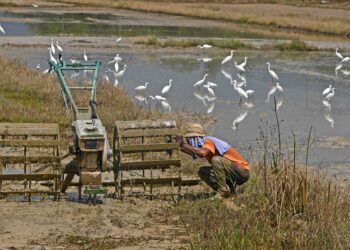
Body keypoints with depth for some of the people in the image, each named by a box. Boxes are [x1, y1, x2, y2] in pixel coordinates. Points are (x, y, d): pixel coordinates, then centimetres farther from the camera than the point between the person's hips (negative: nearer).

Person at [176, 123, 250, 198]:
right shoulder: (204, 142, 7)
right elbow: (194, 153, 26)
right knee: (202, 172, 5)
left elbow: (202, 153, -41)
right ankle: (229, 190, 7)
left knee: (216, 160, -30)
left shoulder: (208, 141, -19)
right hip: (232, 172, 9)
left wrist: (184, 144, -30)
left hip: (242, 171, -9)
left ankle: (223, 192, -16)